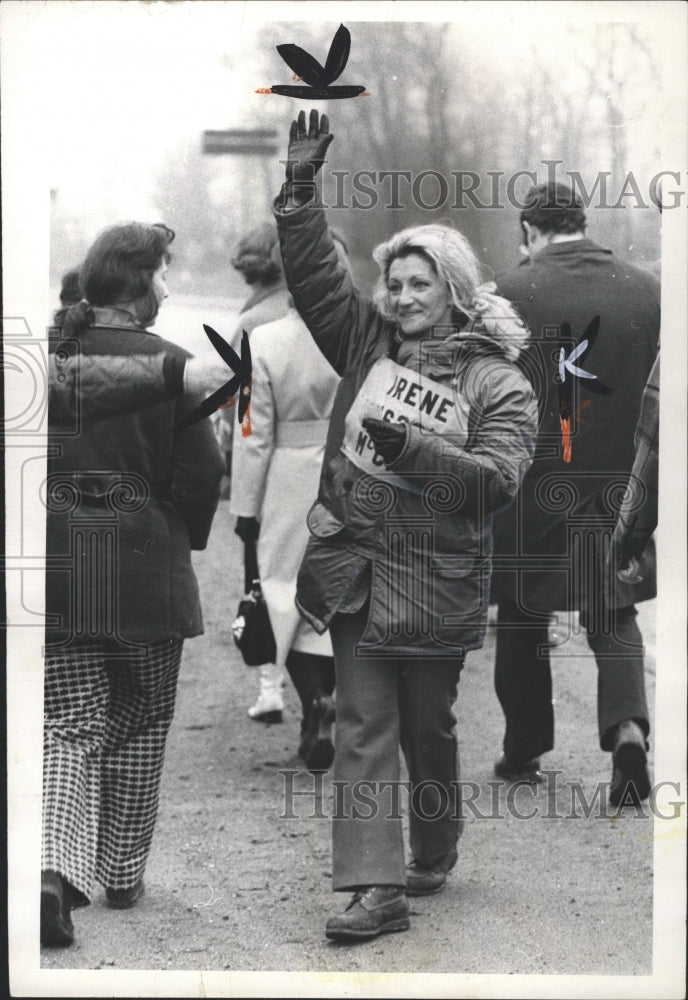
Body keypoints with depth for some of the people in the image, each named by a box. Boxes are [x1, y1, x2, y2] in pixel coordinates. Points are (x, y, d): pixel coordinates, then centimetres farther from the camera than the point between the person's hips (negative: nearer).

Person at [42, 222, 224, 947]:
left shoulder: (47, 355, 0)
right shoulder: (168, 364, -10)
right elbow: (202, 473, -9)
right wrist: (185, 537, 9)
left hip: (54, 563, 2)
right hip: (144, 562, -2)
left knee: (69, 725, 5)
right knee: (139, 723, 15)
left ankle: (55, 867, -17)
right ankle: (122, 874, 23)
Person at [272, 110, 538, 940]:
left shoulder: (500, 385, -5)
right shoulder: (369, 344, 8)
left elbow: (495, 479, -16)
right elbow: (314, 276, 6)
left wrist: (407, 446, -25)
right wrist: (301, 190, -5)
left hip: (436, 583, -3)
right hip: (356, 568, 3)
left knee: (428, 730, 11)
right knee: (363, 729, -3)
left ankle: (433, 861, 30)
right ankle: (376, 885, -6)